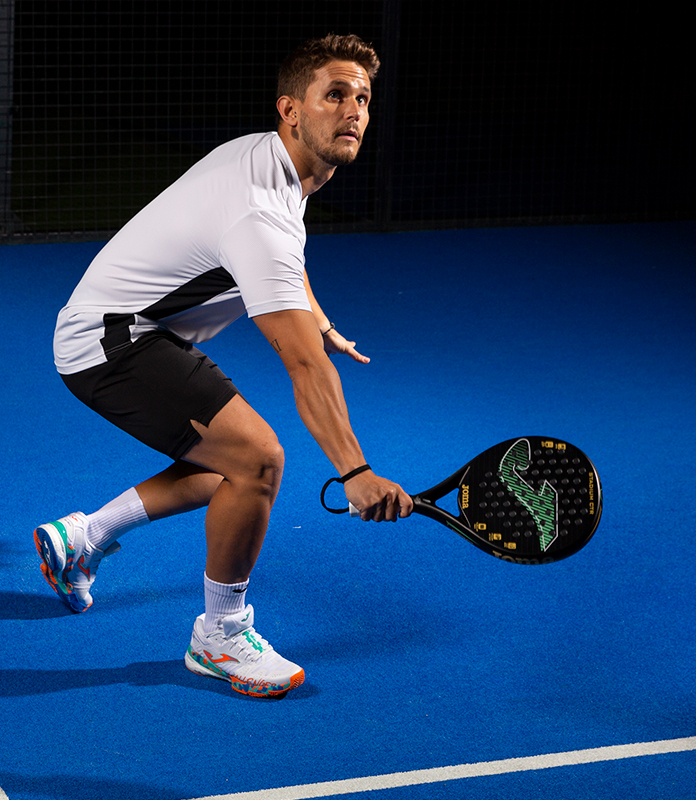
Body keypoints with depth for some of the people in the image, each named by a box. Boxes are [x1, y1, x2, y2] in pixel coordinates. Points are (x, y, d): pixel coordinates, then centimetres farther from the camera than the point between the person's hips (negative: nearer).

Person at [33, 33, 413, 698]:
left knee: (224, 468, 19)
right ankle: (219, 636, -3)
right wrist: (354, 473, -42)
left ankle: (81, 539, 31)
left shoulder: (268, 157, 3)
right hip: (107, 343, -11)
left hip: (133, 331, 11)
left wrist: (322, 325, 37)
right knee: (257, 459, -21)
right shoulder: (259, 209, -28)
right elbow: (304, 367, -37)